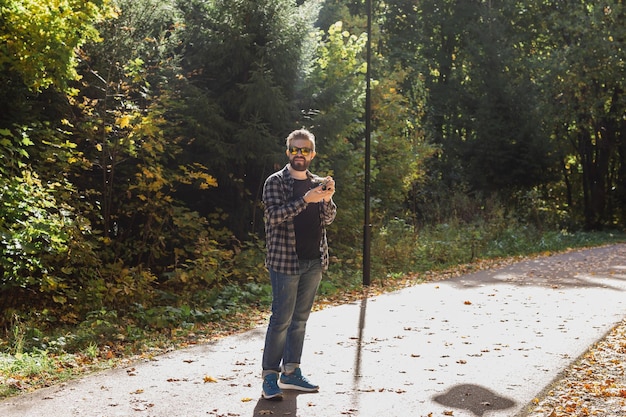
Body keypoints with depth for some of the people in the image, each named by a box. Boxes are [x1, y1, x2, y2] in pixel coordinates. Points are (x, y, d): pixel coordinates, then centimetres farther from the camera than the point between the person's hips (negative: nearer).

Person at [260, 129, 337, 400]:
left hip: (314, 261, 6)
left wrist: (327, 199, -12)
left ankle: (290, 372, 20)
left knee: (300, 318, 11)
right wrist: (306, 199, -25)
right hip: (285, 260, -6)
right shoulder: (275, 182, -3)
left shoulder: (317, 184, 13)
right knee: (281, 319, -5)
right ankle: (270, 376, 3)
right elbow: (274, 215, -16)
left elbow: (328, 219, 8)